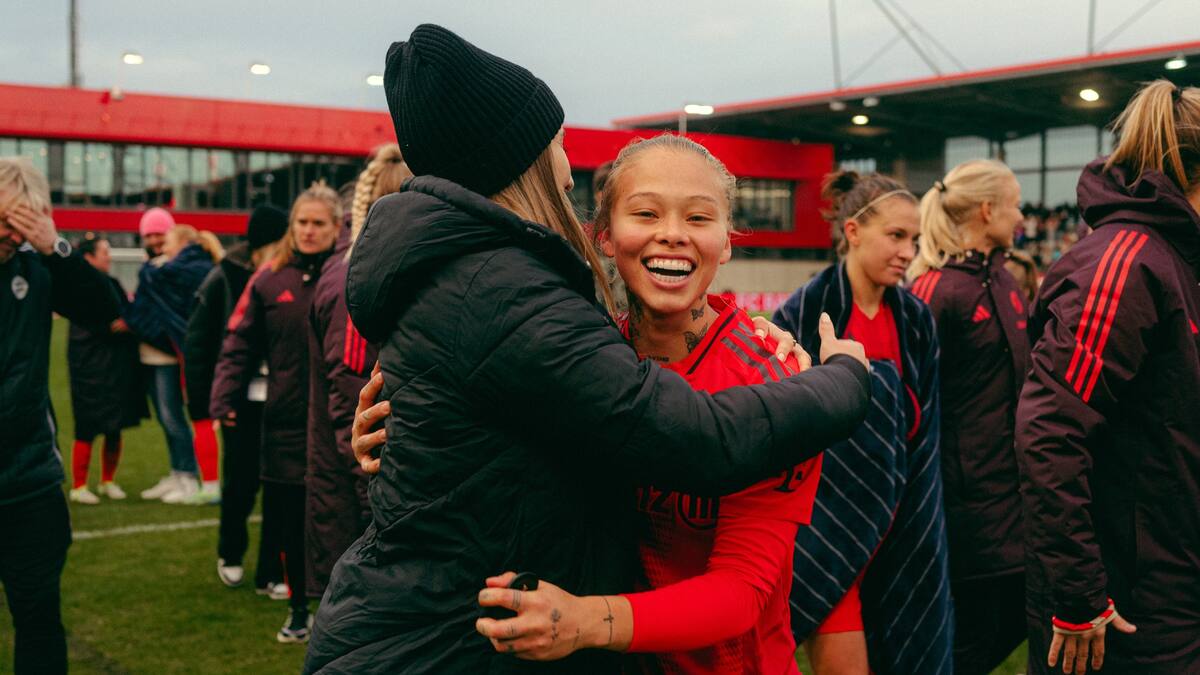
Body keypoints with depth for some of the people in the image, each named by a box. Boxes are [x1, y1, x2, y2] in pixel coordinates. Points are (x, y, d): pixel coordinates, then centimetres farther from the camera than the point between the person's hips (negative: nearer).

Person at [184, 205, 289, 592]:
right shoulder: (226, 277, -7)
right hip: (242, 396, -1)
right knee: (241, 483, 9)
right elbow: (197, 340, -3)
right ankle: (230, 555, 34)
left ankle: (271, 573, 14)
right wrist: (200, 398, -7)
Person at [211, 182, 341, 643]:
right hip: (285, 421, 3)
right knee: (287, 522, 11)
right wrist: (224, 397, -7)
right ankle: (300, 609, 30)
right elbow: (241, 344, 4)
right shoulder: (270, 278, 4)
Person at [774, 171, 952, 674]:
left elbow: (922, 429, 9)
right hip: (823, 525, -5)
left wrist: (912, 516, 5)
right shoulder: (804, 313, -12)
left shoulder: (916, 320, 5)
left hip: (893, 530, 5)